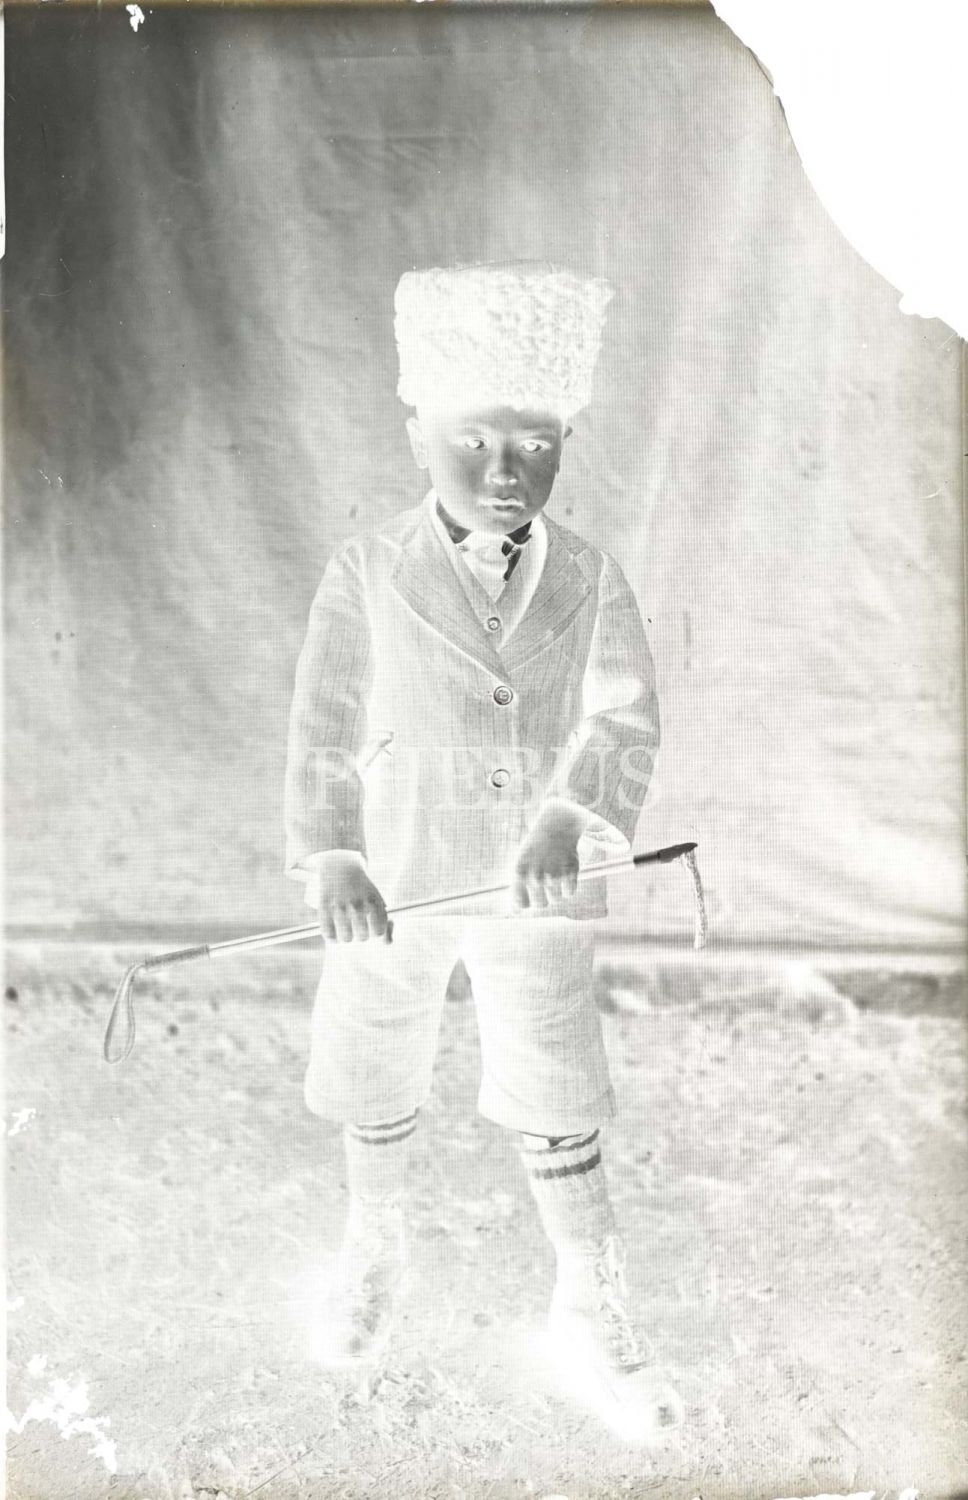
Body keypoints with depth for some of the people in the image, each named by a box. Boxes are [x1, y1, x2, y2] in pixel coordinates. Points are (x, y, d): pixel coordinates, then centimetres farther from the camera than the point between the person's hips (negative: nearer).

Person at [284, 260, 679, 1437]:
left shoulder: (589, 581, -4)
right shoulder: (368, 575, -9)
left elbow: (623, 720, -14)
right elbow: (325, 730, -7)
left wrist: (563, 822, -31)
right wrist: (332, 862, -16)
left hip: (536, 889, 1)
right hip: (394, 887, 0)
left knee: (554, 1098, 9)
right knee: (379, 1078, 18)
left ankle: (590, 1312, 29)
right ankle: (375, 1244, 45)